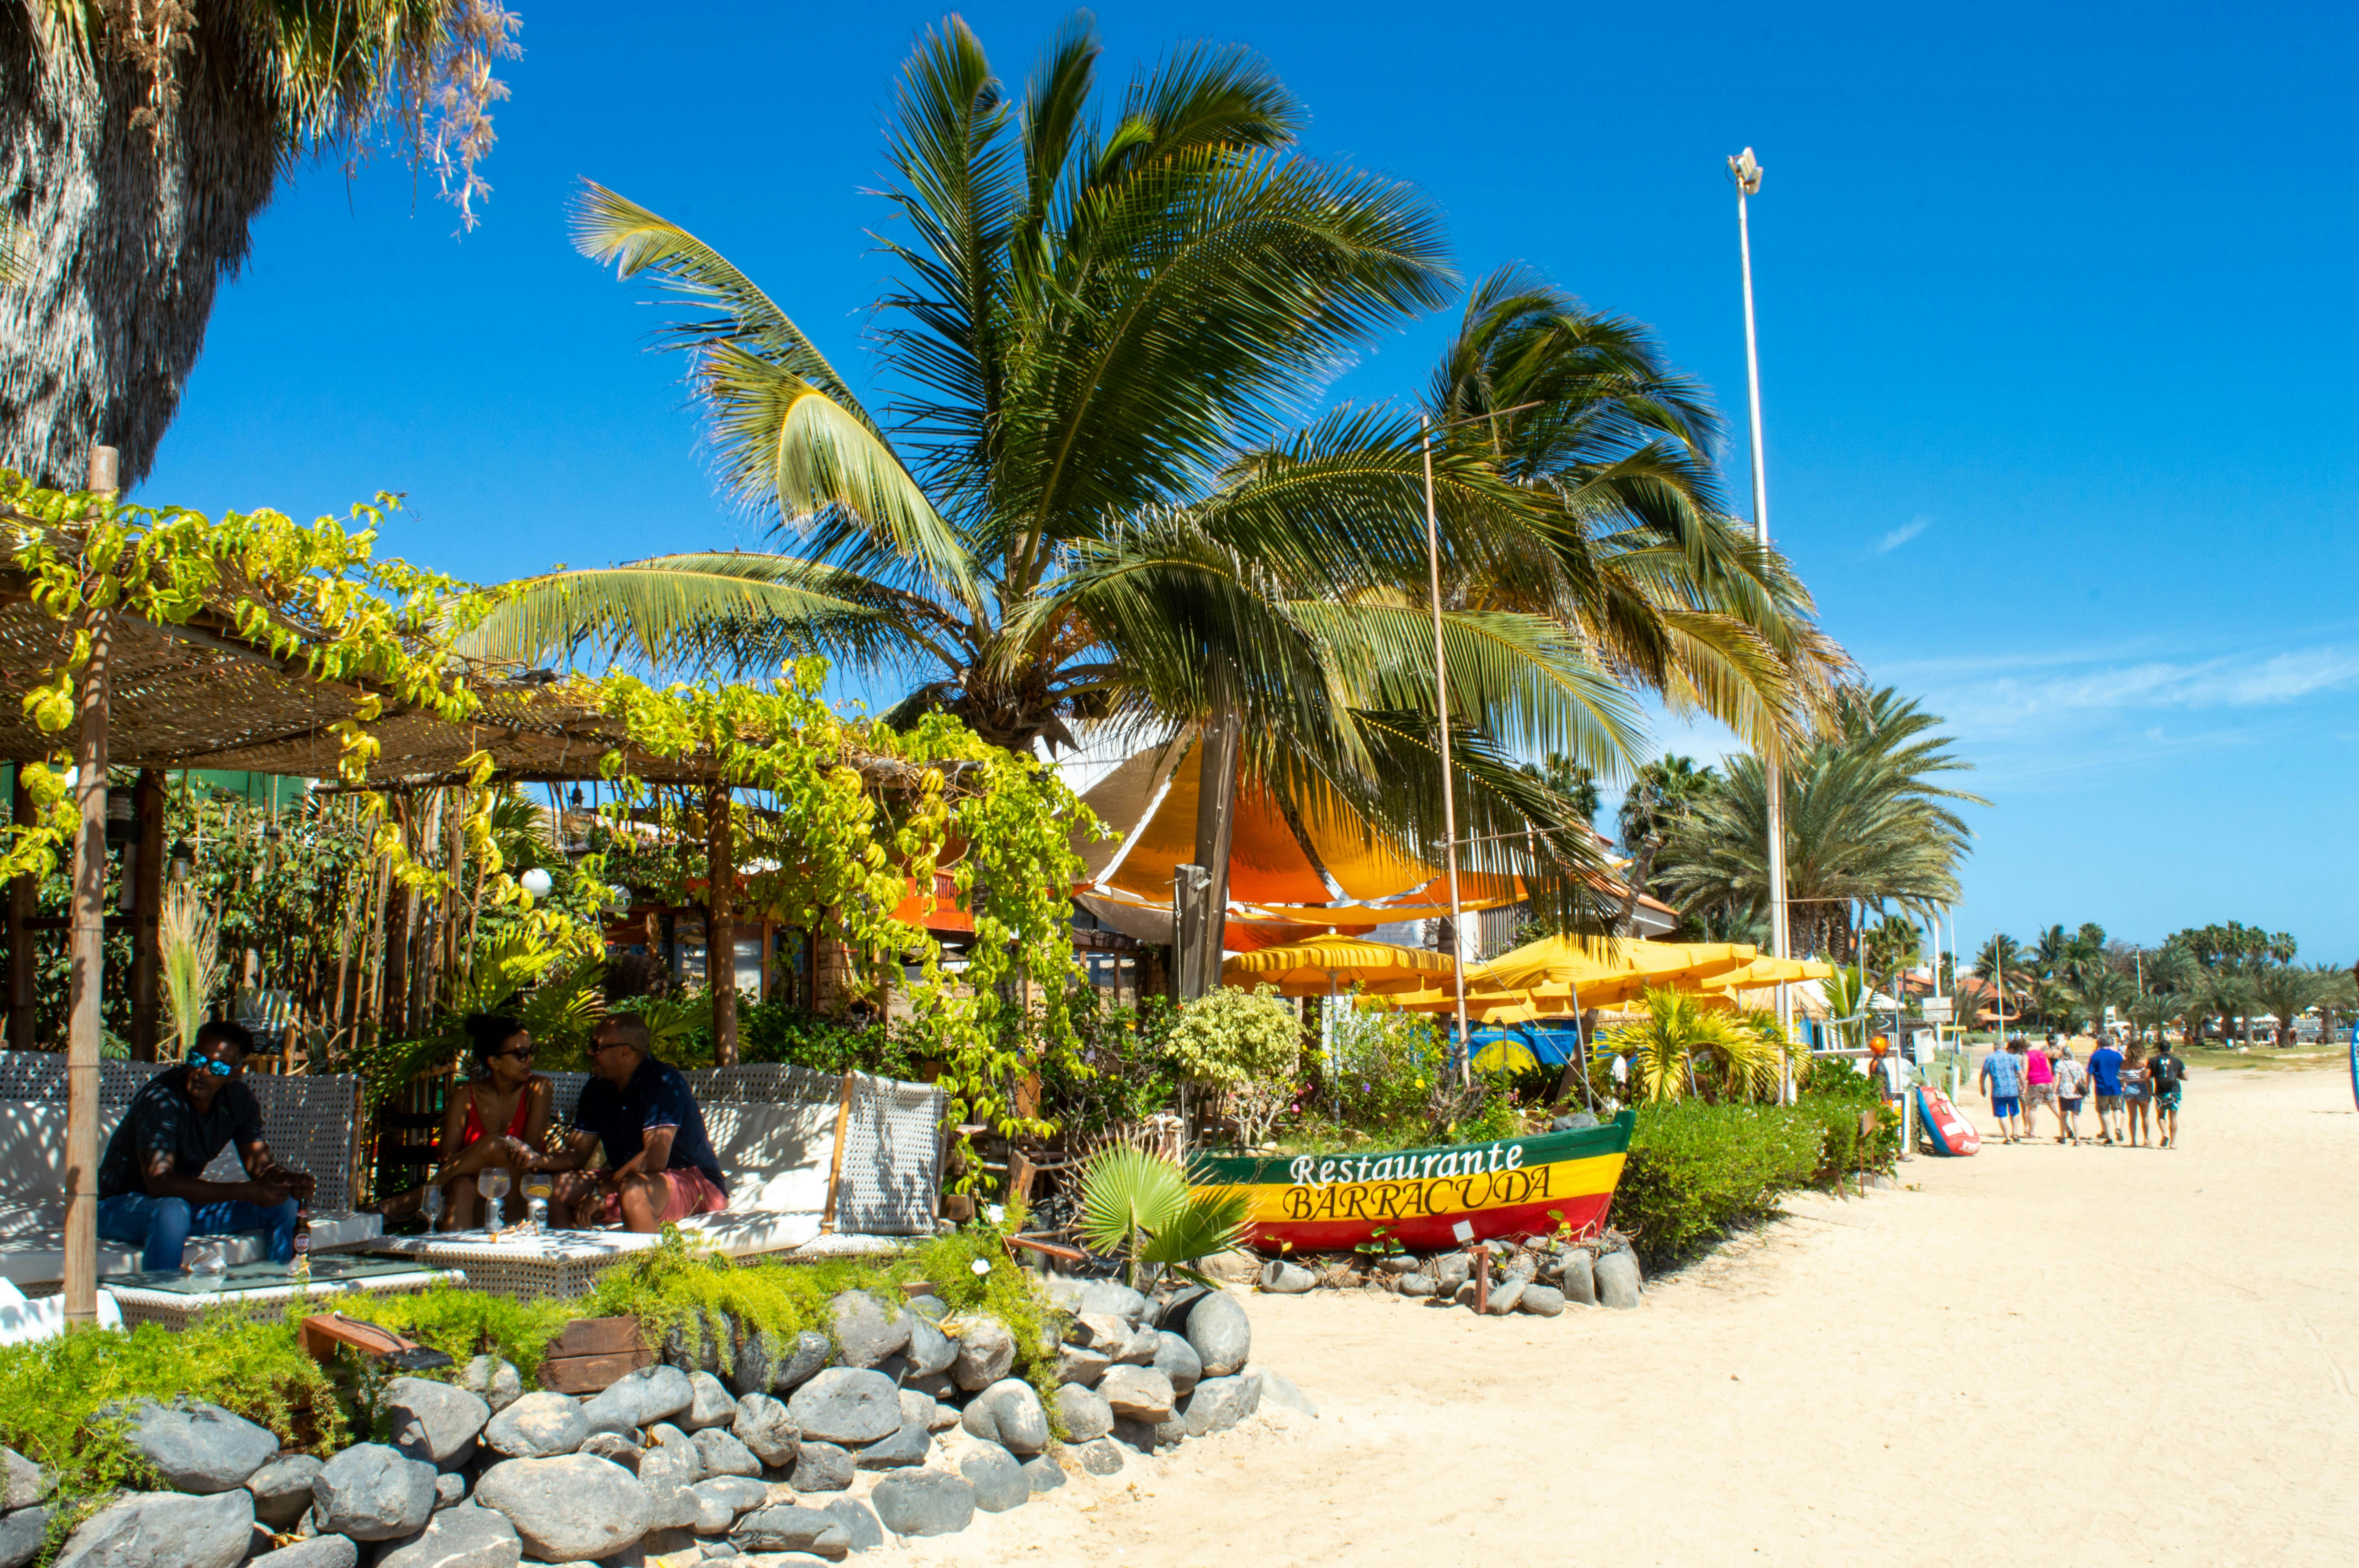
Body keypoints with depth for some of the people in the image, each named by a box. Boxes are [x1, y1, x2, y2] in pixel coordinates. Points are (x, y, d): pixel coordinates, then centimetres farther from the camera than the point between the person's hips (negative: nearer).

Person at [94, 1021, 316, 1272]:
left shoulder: (239, 1099, -3)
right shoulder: (161, 1098, -26)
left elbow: (263, 1166, -2)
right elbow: (159, 1182, -35)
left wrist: (291, 1180, -27)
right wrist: (246, 1192, -40)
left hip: (186, 1201, 7)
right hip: (118, 1206, -7)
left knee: (284, 1204, -6)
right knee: (173, 1211, -40)